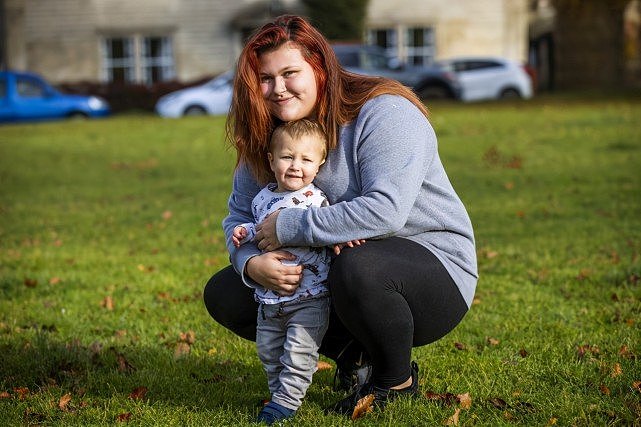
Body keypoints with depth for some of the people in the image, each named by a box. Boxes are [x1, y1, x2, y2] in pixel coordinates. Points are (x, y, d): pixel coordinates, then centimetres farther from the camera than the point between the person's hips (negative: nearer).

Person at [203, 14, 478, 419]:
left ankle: (397, 378, -10)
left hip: (433, 268, -7)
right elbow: (239, 217, 3)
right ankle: (352, 352, 3)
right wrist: (252, 263, -21)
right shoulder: (267, 138, 2)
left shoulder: (384, 113, -20)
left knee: (357, 267, -41)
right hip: (324, 274, 7)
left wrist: (290, 226, -27)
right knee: (223, 294, -1)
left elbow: (385, 211, -34)